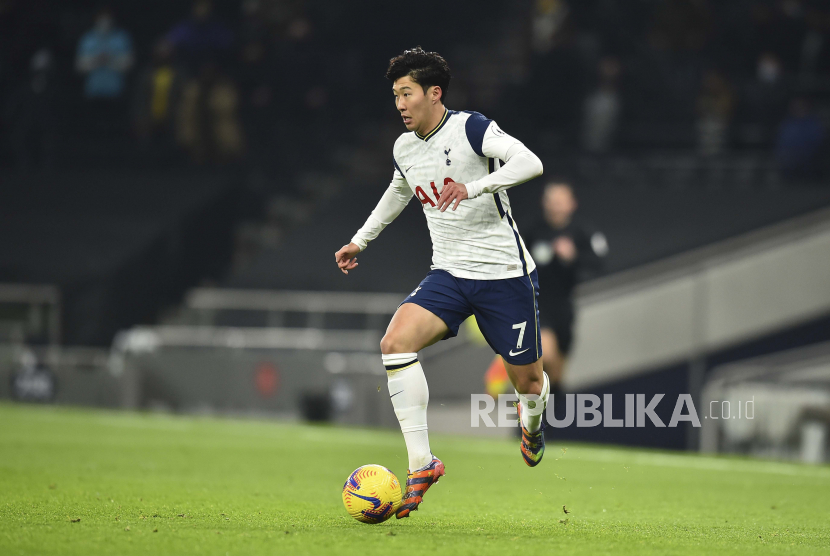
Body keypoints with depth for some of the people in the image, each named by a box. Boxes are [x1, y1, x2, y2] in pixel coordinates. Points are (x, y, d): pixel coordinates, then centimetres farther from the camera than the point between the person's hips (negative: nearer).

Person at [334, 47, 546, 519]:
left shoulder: (470, 128, -13)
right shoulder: (404, 150, 7)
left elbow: (530, 162, -27)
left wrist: (473, 186, -39)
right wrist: (360, 240, 35)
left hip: (505, 273, -5)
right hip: (449, 276, 5)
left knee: (528, 379, 4)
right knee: (395, 342, -21)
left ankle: (532, 424, 46)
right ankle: (422, 464, -19)